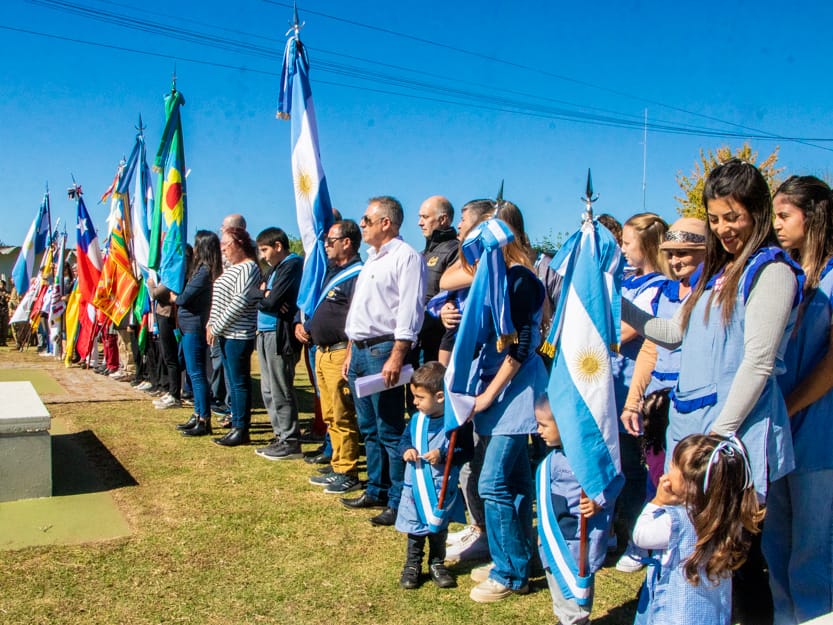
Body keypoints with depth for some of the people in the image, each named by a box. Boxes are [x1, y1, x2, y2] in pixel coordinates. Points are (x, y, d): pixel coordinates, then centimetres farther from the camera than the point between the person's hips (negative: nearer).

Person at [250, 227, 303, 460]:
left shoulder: (293, 265, -11)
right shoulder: (276, 267, 19)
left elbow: (272, 302, -17)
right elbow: (252, 292, 14)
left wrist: (263, 295, 3)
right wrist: (264, 293, -6)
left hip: (279, 334, -10)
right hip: (265, 334, 10)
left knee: (281, 392, -5)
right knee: (269, 391, 14)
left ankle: (291, 443, 3)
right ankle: (281, 437, 23)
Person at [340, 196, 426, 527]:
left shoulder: (406, 257, -10)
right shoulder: (372, 259, 20)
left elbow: (409, 310, -18)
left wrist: (396, 356, -24)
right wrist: (351, 351, 21)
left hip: (384, 351, -10)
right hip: (360, 351, 10)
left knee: (390, 432, -5)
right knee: (369, 429, 15)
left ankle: (398, 502, 2)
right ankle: (376, 491, 25)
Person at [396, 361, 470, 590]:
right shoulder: (416, 419, 1)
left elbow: (466, 451, -15)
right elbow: (405, 439, 14)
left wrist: (443, 455, -25)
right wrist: (406, 450, -7)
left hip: (442, 488, -4)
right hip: (415, 485, 4)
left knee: (438, 528, 11)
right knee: (414, 528, 11)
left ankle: (437, 564, 30)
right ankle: (412, 565, 26)